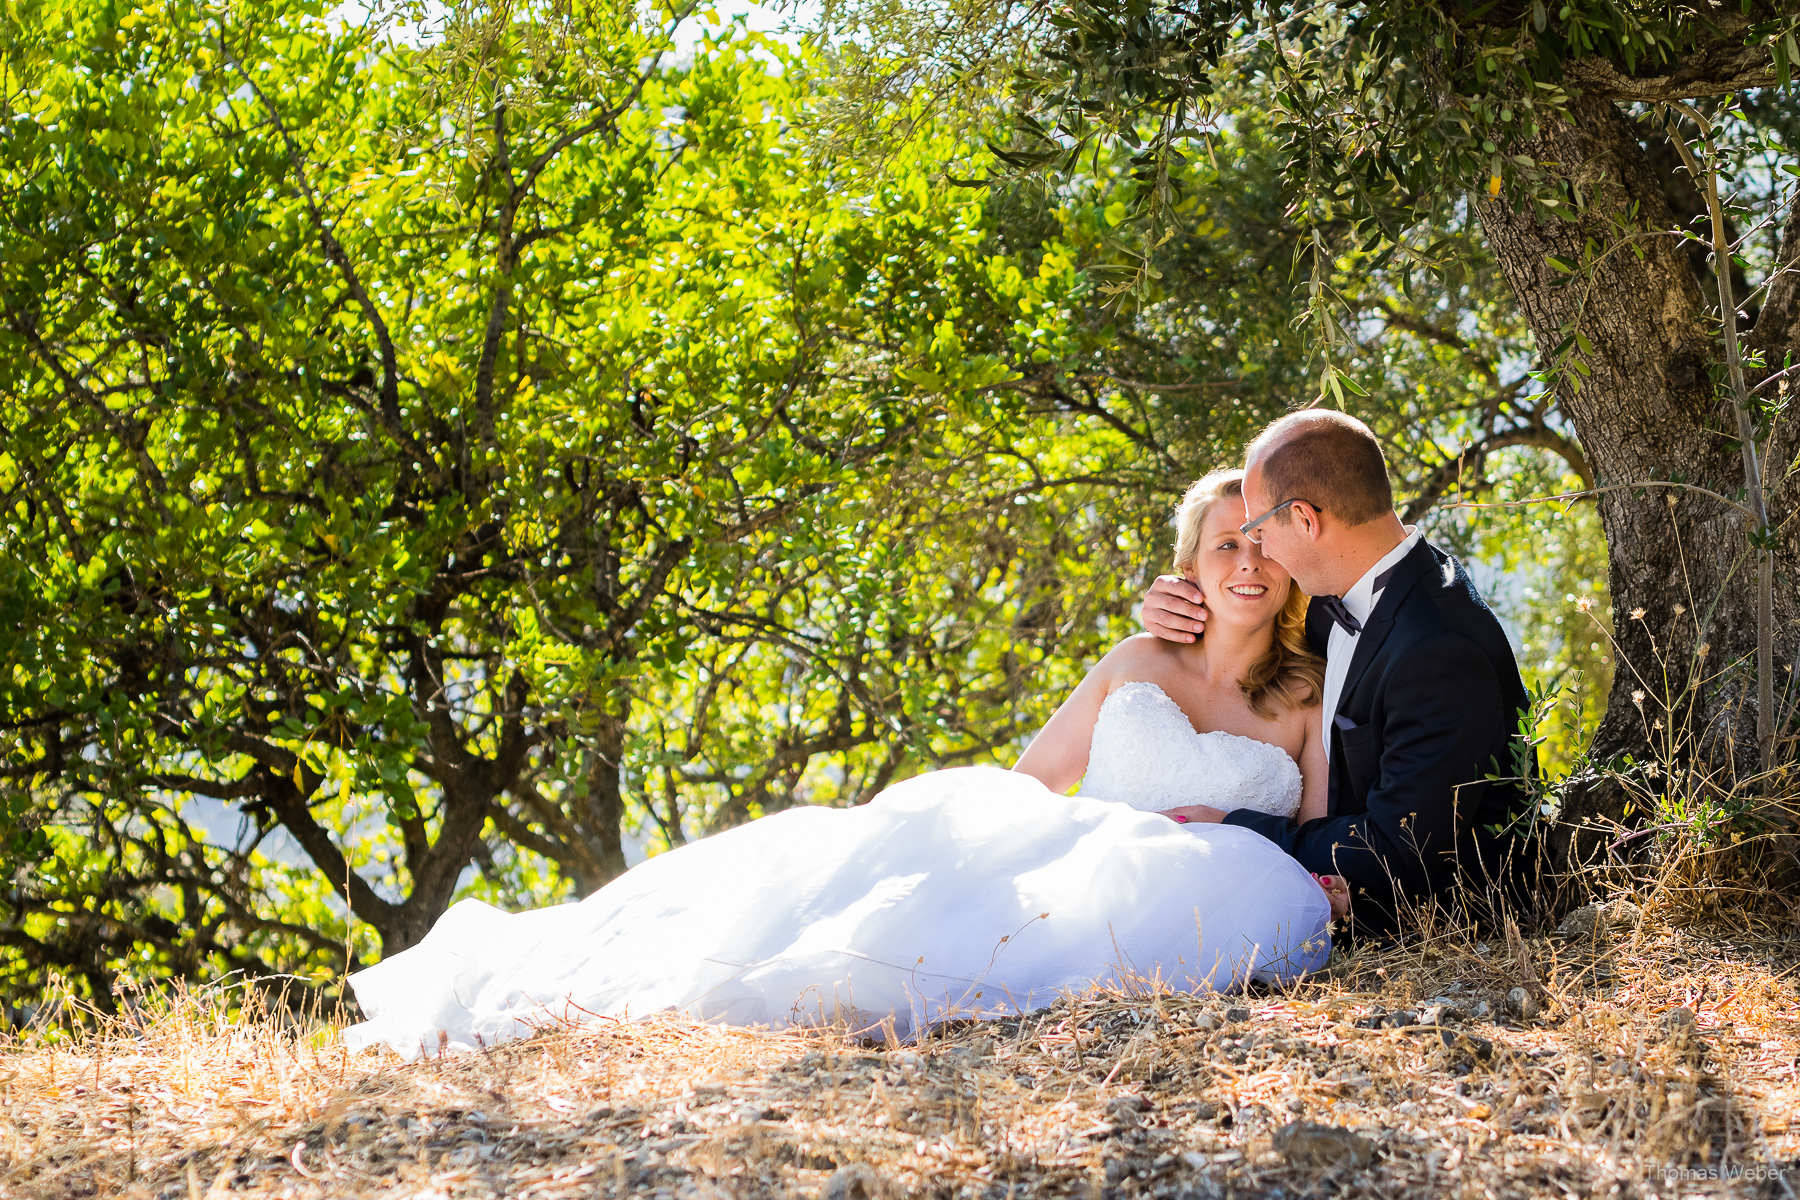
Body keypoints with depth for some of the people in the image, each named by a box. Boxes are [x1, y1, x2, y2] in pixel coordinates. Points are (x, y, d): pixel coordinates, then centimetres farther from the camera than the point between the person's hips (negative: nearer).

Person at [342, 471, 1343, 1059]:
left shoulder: (1313, 705, 7)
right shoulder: (1140, 665, 15)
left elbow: (1324, 863, 2)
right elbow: (1031, 779, 18)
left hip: (1174, 907, -3)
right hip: (1062, 852, 3)